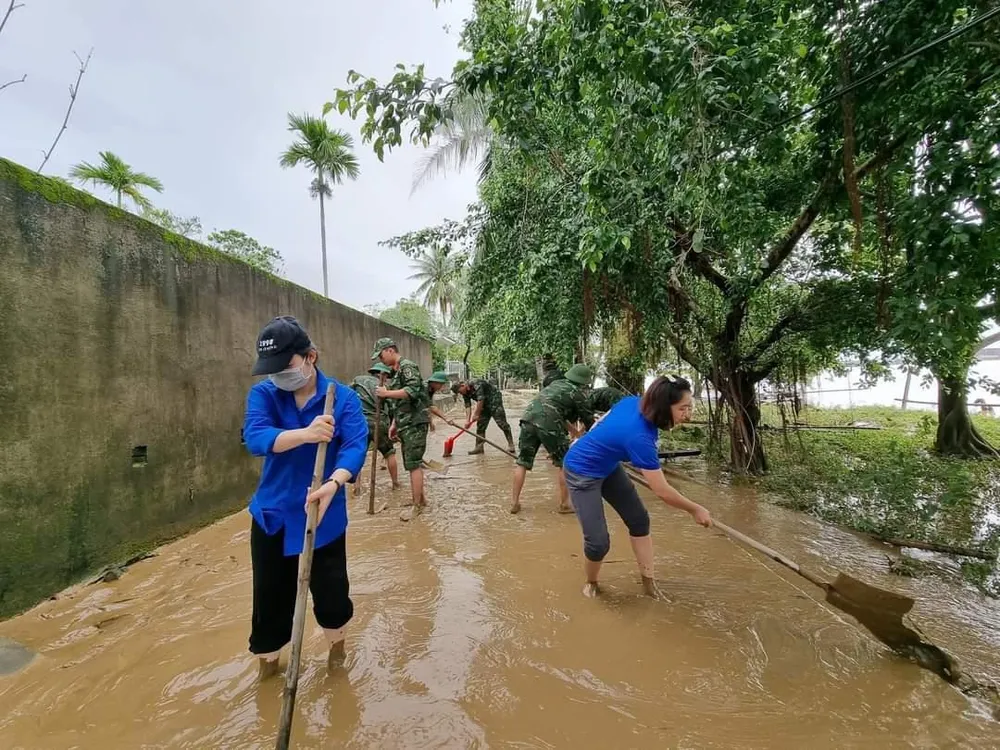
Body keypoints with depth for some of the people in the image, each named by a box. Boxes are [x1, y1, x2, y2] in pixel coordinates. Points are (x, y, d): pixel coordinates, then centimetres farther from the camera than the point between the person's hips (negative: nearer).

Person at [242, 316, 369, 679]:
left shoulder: (343, 398, -12)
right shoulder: (262, 394, -8)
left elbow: (355, 445, -23)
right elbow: (256, 438, -25)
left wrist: (333, 484, -42)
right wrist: (305, 434, -43)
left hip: (325, 514, -1)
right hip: (272, 515, 2)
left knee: (330, 589, 12)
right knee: (270, 597, 15)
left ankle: (336, 642, 46)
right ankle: (268, 663, 44)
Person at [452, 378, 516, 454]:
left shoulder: (476, 384, -27)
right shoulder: (466, 393, -1)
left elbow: (480, 400, -31)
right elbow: (468, 406, -8)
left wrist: (476, 415, -26)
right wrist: (467, 421, -20)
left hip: (495, 399, -8)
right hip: (485, 404, 8)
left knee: (501, 422, -10)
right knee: (480, 425, 2)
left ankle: (510, 444, -4)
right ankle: (479, 447, 6)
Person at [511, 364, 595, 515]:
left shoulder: (556, 383, 28)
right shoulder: (578, 393, 9)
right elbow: (588, 421, 16)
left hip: (528, 418, 6)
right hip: (548, 424, -6)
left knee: (523, 462, 15)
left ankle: (514, 502, 20)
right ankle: (564, 504, 19)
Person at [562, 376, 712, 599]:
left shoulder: (633, 401, -15)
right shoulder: (640, 437, -37)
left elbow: (602, 421, 4)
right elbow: (662, 491, -29)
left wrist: (587, 445, 20)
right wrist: (696, 510, -12)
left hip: (607, 466, 9)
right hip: (582, 473, -9)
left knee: (639, 520, 9)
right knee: (599, 542, -8)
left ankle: (648, 580, 23)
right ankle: (590, 583, 22)